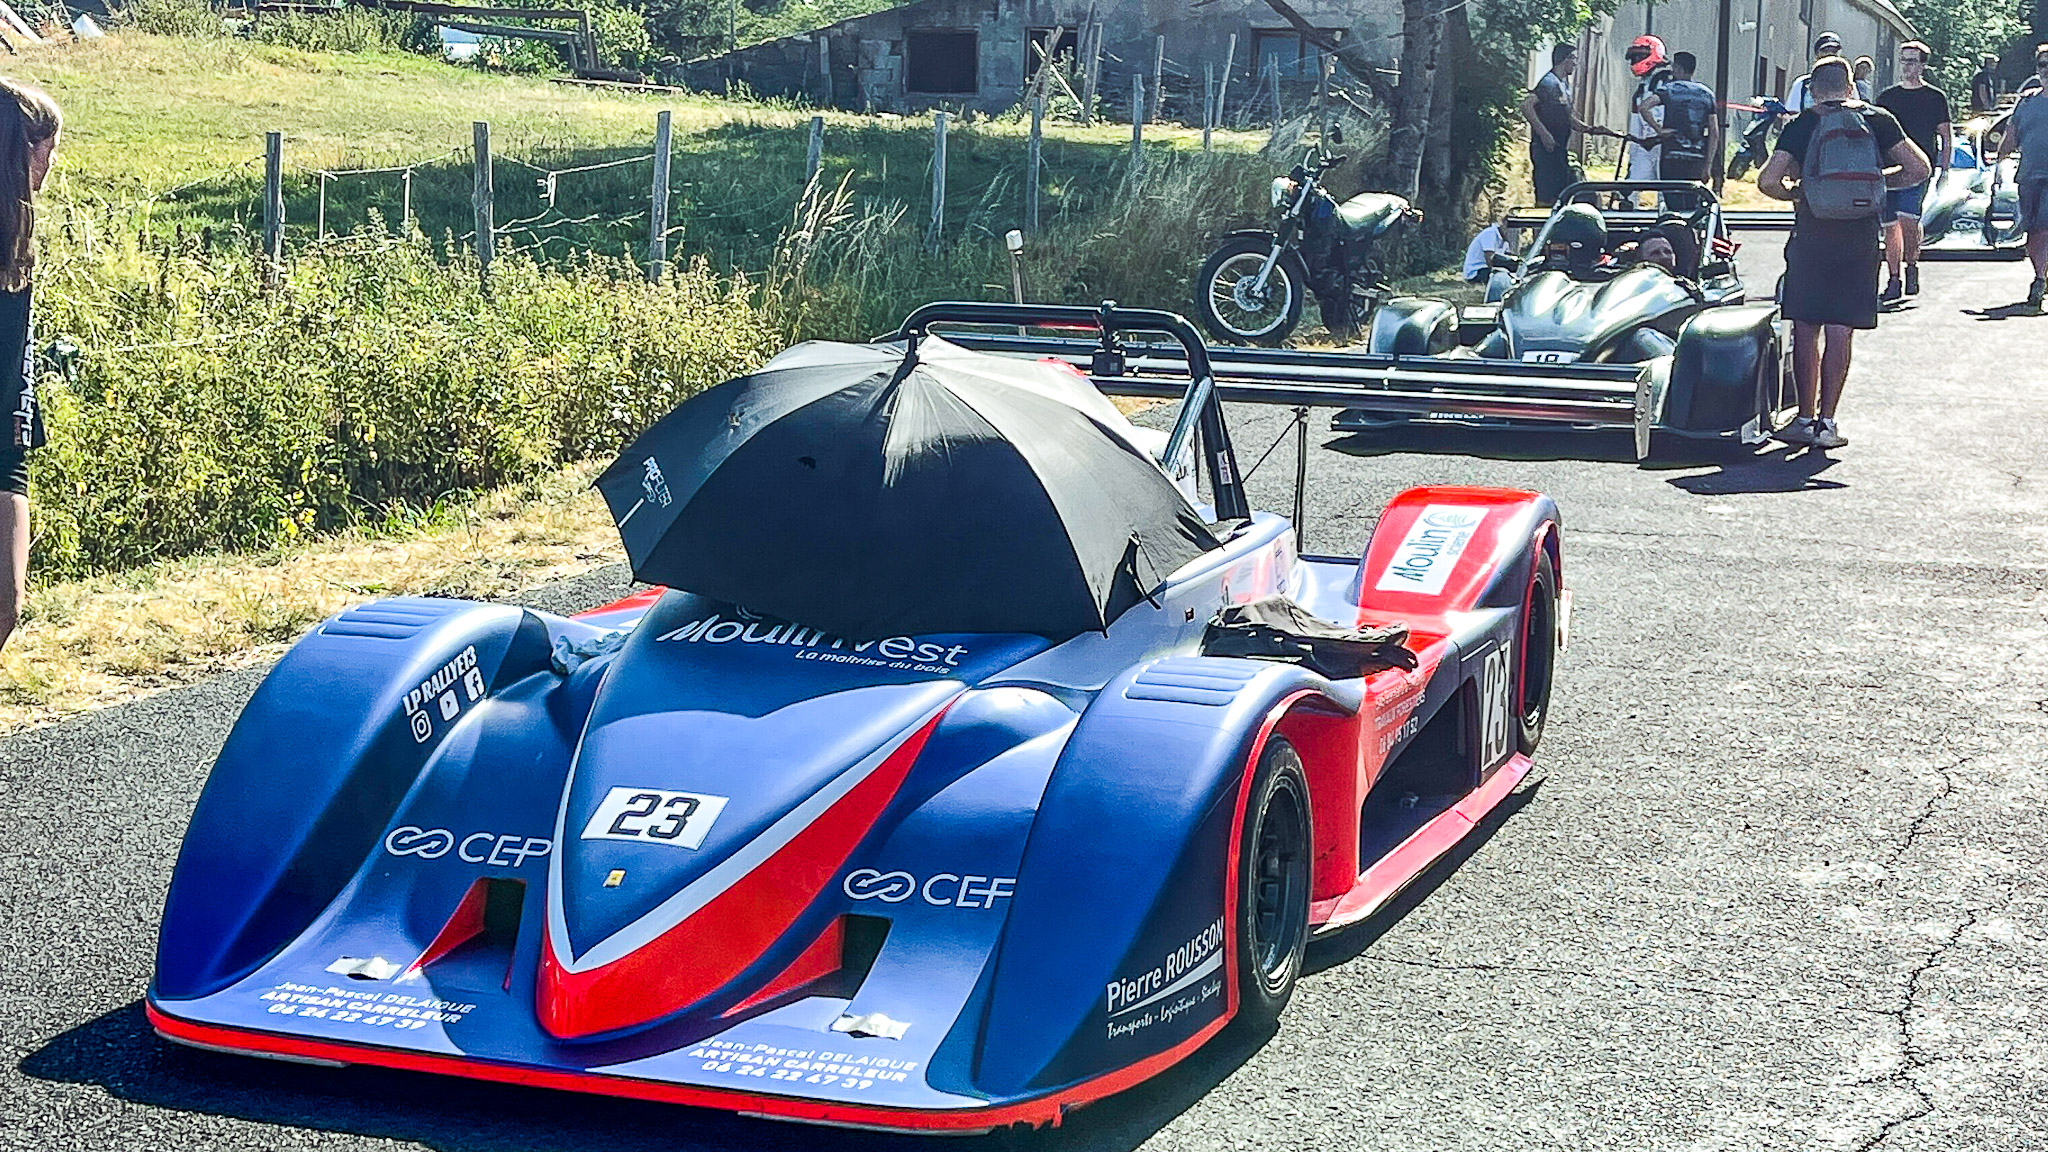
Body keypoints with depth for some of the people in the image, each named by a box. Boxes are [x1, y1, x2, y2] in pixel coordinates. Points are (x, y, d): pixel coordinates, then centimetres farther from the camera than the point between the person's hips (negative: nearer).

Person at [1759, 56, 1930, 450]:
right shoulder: (1878, 120, 5)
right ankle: (1826, 422, 3)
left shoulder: (1802, 126, 1)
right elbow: (1919, 169, 3)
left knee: (1805, 329, 8)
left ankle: (1805, 419, 9)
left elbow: (1767, 181, -6)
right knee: (1839, 332, 3)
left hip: (1811, 237, -1)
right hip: (1860, 239, 1)